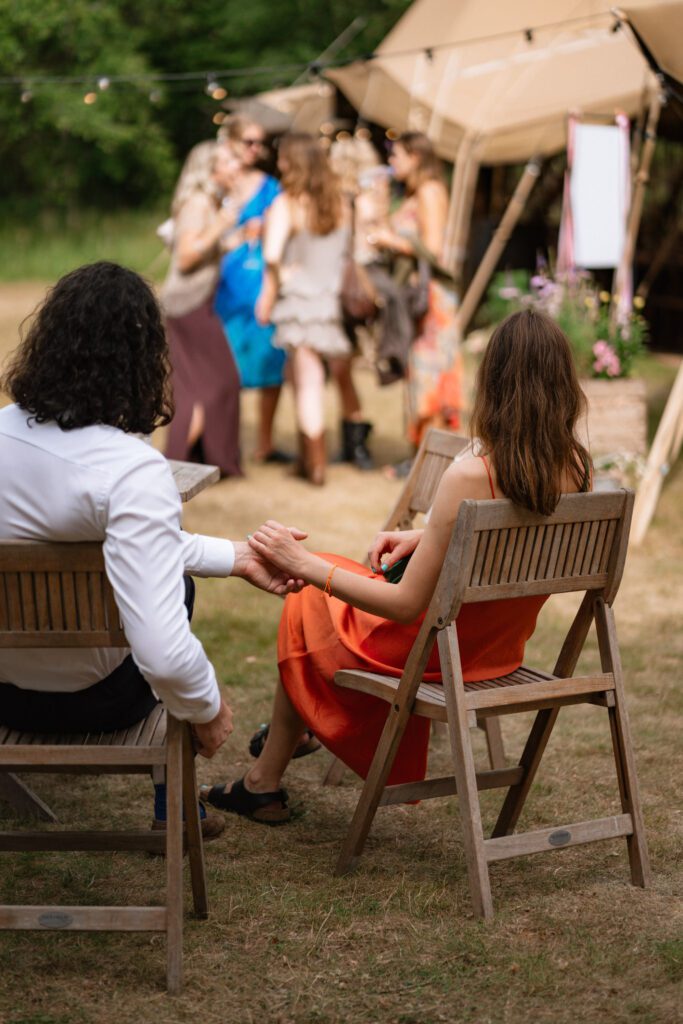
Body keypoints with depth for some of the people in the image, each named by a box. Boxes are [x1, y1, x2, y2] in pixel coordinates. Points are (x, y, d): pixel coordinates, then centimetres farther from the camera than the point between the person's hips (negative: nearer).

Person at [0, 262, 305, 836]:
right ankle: (174, 811, 46)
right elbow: (163, 655, -37)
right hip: (86, 697, -5)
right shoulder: (133, 470, -32)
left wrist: (236, 557, 10)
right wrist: (208, 710, -16)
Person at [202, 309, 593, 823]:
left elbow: (408, 606, -26)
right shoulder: (577, 467, -13)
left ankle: (264, 784, 35)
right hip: (504, 650, 7)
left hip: (439, 651, -7)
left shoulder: (471, 476, -33)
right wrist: (426, 537, 4)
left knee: (306, 608, 22)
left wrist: (305, 564, -21)